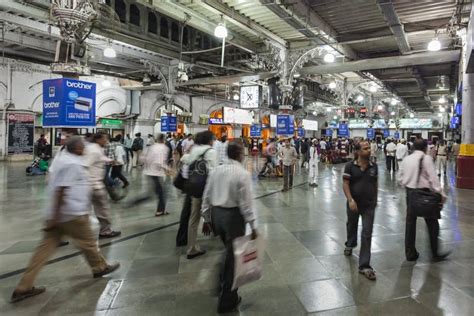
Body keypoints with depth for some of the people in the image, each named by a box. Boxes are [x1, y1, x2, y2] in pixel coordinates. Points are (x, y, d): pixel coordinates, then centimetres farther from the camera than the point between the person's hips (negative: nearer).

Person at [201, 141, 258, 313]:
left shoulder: (215, 170, 3)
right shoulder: (243, 173, -14)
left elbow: (206, 196, 6)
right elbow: (246, 201, -16)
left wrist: (207, 218, 14)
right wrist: (253, 225, -9)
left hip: (216, 214, 6)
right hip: (233, 216, -6)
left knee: (229, 250, 27)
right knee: (233, 254, 8)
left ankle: (224, 285, 43)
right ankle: (226, 301, 20)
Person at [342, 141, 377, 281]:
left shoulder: (374, 166, 0)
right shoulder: (350, 166, -10)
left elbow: (375, 184, 11)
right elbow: (345, 184, -12)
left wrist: (375, 199, 17)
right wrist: (350, 200, -23)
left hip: (369, 205, 1)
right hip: (354, 203, -1)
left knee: (367, 234, -3)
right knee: (352, 226, 22)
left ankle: (364, 265, 3)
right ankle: (350, 244, 55)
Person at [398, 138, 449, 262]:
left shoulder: (406, 159, 6)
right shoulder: (426, 158, -9)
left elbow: (400, 178, 7)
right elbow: (433, 177, -15)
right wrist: (440, 194, -12)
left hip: (410, 193, 5)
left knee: (410, 222, 12)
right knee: (432, 224, 8)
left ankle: (410, 253, 20)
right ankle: (435, 254, 15)